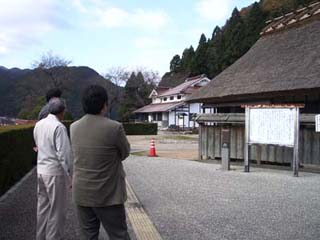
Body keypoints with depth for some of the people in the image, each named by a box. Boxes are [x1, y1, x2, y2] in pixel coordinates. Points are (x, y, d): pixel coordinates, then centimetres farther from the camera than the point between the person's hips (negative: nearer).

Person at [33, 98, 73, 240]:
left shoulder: (39, 124, 4)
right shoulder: (59, 127, -18)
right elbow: (64, 153, -20)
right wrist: (71, 175, -13)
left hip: (41, 170, 8)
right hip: (55, 172, -7)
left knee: (43, 206, 19)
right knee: (56, 209, 5)